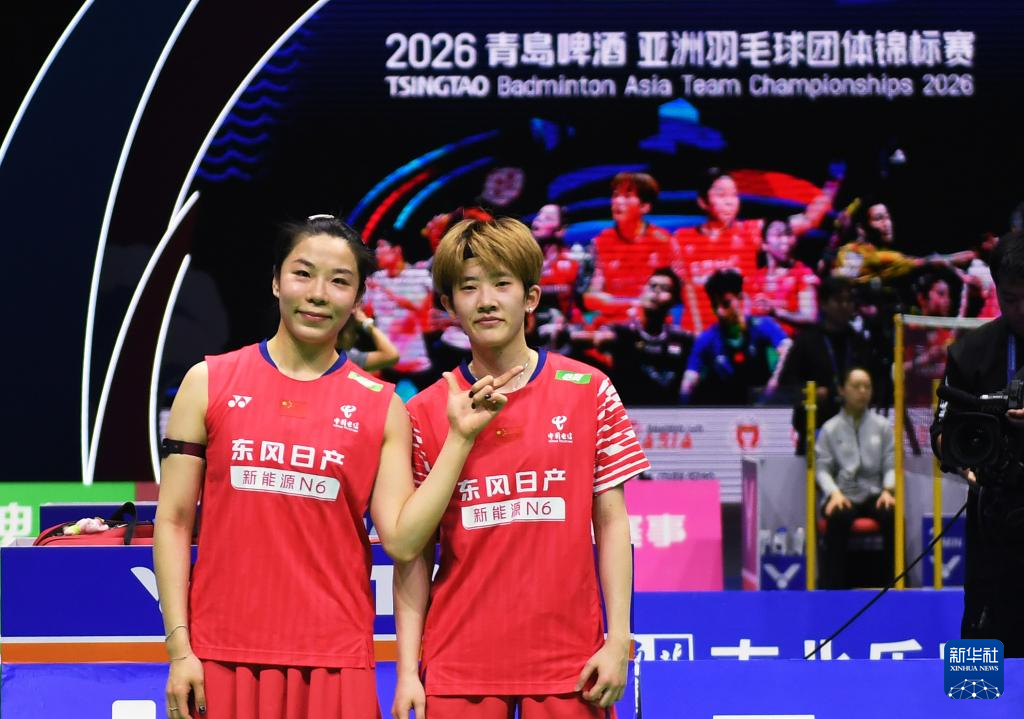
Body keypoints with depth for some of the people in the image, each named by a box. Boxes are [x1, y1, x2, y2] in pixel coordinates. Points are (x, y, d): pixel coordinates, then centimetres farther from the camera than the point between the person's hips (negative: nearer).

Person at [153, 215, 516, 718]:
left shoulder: (381, 406, 6)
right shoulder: (209, 383, 5)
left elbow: (403, 542, -2)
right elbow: (173, 521, 4)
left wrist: (460, 438, -8)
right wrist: (179, 648, -3)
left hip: (334, 662, 0)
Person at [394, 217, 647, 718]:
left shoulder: (589, 391, 3)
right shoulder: (425, 412, 3)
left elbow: (611, 523, 4)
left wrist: (618, 641, -3)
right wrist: (407, 668, -2)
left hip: (568, 659, 0)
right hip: (458, 668, 0)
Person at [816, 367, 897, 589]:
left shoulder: (882, 426, 13)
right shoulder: (830, 429, 9)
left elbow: (891, 465, 9)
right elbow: (822, 468, 3)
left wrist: (888, 489, -12)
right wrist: (834, 492, -16)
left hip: (874, 494, 1)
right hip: (843, 495, -1)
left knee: (893, 515, -32)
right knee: (837, 518, -36)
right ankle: (834, 586, -33)